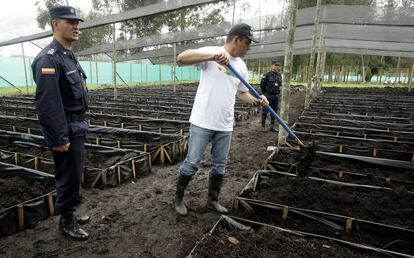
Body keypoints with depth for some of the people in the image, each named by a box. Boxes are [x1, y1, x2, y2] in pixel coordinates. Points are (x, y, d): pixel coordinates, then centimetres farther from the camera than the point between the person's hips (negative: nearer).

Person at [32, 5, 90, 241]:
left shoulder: (69, 55, 13)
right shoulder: (49, 58, -17)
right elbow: (47, 103, -23)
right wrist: (59, 138, -23)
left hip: (77, 127, 9)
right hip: (66, 131, -9)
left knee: (74, 175, 19)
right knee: (69, 177, 3)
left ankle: (70, 213, 35)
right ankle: (66, 222, 20)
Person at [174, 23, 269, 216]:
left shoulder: (241, 66, 11)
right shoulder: (211, 52, -9)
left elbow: (242, 92, 21)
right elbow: (181, 58, -21)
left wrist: (256, 101, 0)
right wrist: (213, 56, -32)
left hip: (225, 125, 7)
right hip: (202, 122, -6)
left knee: (219, 165, 14)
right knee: (192, 163, 3)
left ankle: (213, 200, 32)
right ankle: (178, 198, 24)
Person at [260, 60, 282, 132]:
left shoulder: (279, 75, 10)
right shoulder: (267, 75, -8)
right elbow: (262, 85, -2)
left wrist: (278, 93, 15)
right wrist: (265, 93, 5)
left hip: (276, 96, 6)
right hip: (268, 96, -5)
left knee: (274, 112, 9)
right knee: (265, 111, -2)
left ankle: (272, 126, 17)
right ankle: (263, 126, 9)